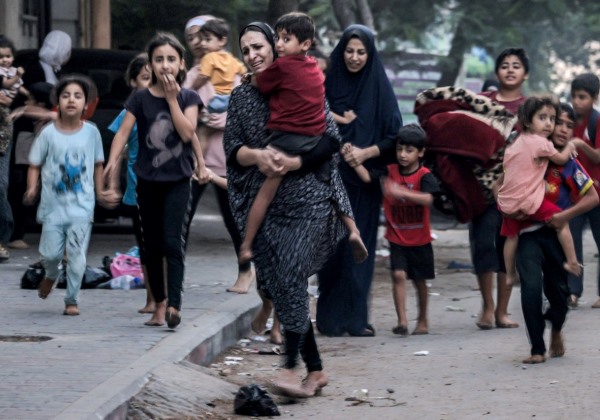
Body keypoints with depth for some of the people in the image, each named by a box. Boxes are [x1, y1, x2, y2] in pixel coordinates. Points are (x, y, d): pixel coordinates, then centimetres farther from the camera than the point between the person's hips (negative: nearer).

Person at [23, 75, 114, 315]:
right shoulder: (49, 133, -5)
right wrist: (32, 188, -15)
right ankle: (51, 275, 38)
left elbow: (98, 164, 11)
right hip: (53, 205, 0)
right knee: (51, 253, 3)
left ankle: (72, 300, 8)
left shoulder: (91, 132, -1)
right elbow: (35, 165, 0)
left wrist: (99, 192, 9)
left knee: (77, 256, -5)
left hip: (81, 206, 0)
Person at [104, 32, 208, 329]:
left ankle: (174, 304, -19)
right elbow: (123, 132, -11)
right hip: (148, 181, 2)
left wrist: (172, 98, -12)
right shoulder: (140, 99, -1)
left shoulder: (188, 98, 0)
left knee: (173, 242, -14)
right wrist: (113, 161, -28)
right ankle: (159, 303, 19)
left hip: (178, 180, -2)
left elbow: (187, 132, -13)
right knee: (152, 246, 8)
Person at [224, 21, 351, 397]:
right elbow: (232, 149, 3)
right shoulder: (242, 97, 10)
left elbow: (332, 141, -6)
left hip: (310, 200, -5)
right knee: (277, 284, 2)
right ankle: (315, 370, 11)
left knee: (290, 277, -18)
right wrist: (257, 155, -18)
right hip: (266, 205, 5)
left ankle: (291, 367, -15)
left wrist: (292, 163, -17)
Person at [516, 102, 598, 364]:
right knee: (531, 287, -18)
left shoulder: (569, 164, -1)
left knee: (558, 289, 9)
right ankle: (537, 349, -6)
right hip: (528, 233, -1)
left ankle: (556, 329, 44)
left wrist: (565, 215, -14)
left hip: (555, 234, 1)